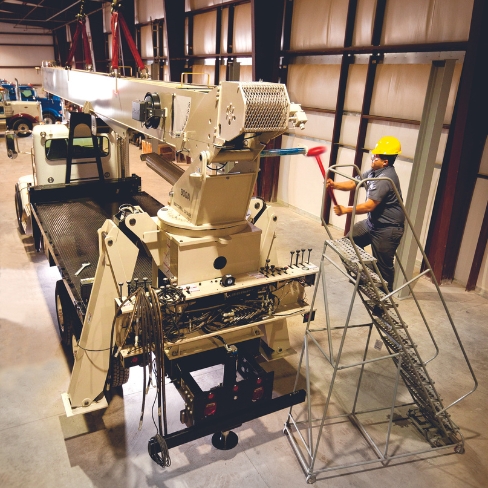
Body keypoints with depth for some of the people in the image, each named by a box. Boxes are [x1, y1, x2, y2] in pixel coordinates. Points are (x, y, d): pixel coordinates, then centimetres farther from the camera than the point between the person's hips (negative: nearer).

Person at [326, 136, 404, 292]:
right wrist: (335, 185, -13)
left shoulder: (385, 179, -26)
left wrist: (345, 210, -22)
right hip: (372, 222, 11)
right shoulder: (375, 172, 5)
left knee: (383, 265, 0)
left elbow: (369, 206, -29)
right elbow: (353, 183, 6)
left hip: (387, 229, -11)